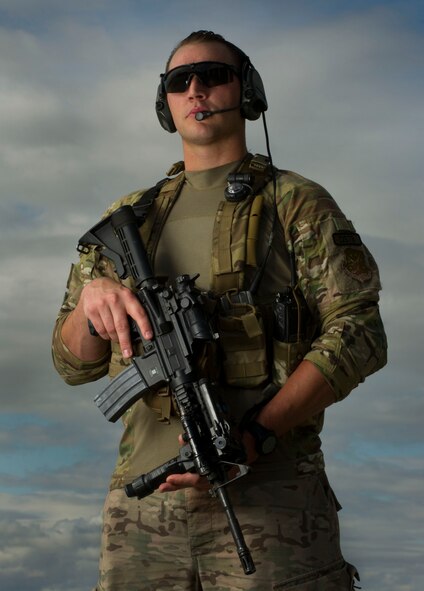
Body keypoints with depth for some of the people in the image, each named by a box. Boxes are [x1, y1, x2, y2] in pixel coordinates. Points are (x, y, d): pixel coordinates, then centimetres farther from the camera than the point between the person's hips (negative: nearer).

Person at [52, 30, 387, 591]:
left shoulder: (297, 203, 9)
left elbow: (358, 333, -3)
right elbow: (73, 363, 18)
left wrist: (256, 436, -16)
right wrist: (92, 296, -6)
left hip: (269, 497, -3)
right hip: (143, 506, 3)